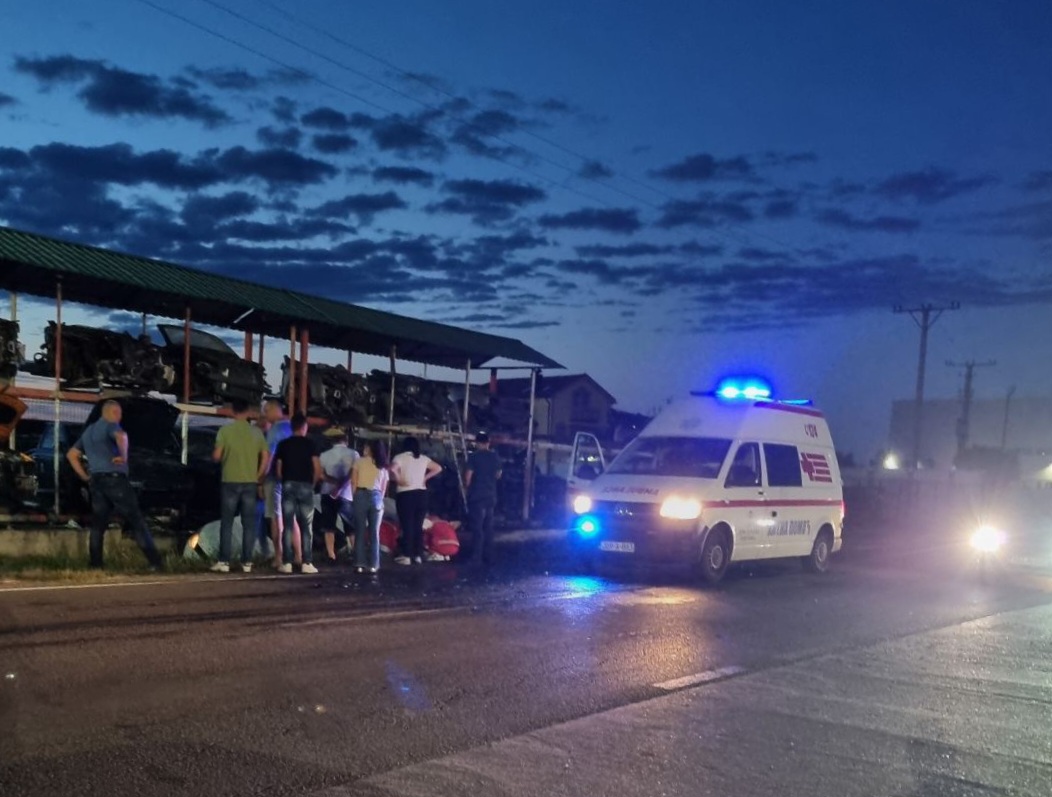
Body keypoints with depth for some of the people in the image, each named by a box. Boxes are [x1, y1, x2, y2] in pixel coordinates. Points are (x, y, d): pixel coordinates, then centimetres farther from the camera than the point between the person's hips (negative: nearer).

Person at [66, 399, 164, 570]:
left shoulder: (88, 431, 22)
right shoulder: (110, 425, -3)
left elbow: (71, 455, 26)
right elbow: (121, 436, -28)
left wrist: (85, 476, 21)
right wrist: (124, 456, -23)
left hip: (97, 481, 7)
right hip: (115, 478, -7)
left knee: (98, 524, 10)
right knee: (136, 521, -6)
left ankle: (94, 564, 4)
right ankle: (155, 562, -7)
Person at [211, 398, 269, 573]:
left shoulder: (225, 430, -5)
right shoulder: (257, 432, 2)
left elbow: (216, 456, -6)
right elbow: (266, 457, 1)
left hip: (230, 482, -2)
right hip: (250, 482, 2)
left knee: (227, 523, 5)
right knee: (249, 523, 6)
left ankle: (224, 561, 5)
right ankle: (247, 562, 6)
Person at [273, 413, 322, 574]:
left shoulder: (283, 444, 7)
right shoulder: (310, 443, 1)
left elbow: (278, 470, 5)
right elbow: (318, 469, -4)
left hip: (288, 486, 2)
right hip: (305, 486, -2)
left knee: (287, 526, 3)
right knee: (306, 526, 3)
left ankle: (287, 563, 0)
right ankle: (307, 563, 0)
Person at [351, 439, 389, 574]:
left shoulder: (360, 461, 5)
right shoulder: (383, 466, 14)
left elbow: (353, 482, 1)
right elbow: (384, 487, 10)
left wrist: (356, 496, 9)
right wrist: (380, 499, 12)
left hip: (361, 495, -2)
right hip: (376, 497, 2)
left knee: (360, 531, 2)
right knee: (374, 532, 5)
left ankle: (360, 564, 0)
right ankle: (373, 564, 3)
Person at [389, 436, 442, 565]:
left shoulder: (400, 457, -4)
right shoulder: (423, 458, 10)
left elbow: (392, 470, -22)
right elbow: (438, 468, 15)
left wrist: (399, 480, -8)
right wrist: (425, 477, 12)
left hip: (405, 494, -4)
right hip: (422, 494, 4)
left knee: (407, 526, -2)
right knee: (418, 526, 9)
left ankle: (407, 556, -2)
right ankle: (418, 555, 11)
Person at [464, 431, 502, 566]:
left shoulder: (474, 456, -10)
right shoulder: (495, 456, 7)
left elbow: (468, 475, -12)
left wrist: (466, 487, 6)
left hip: (477, 495, -5)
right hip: (491, 495, 5)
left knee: (477, 527, -4)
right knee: (488, 527, 11)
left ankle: (477, 557, -6)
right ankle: (488, 557, 13)